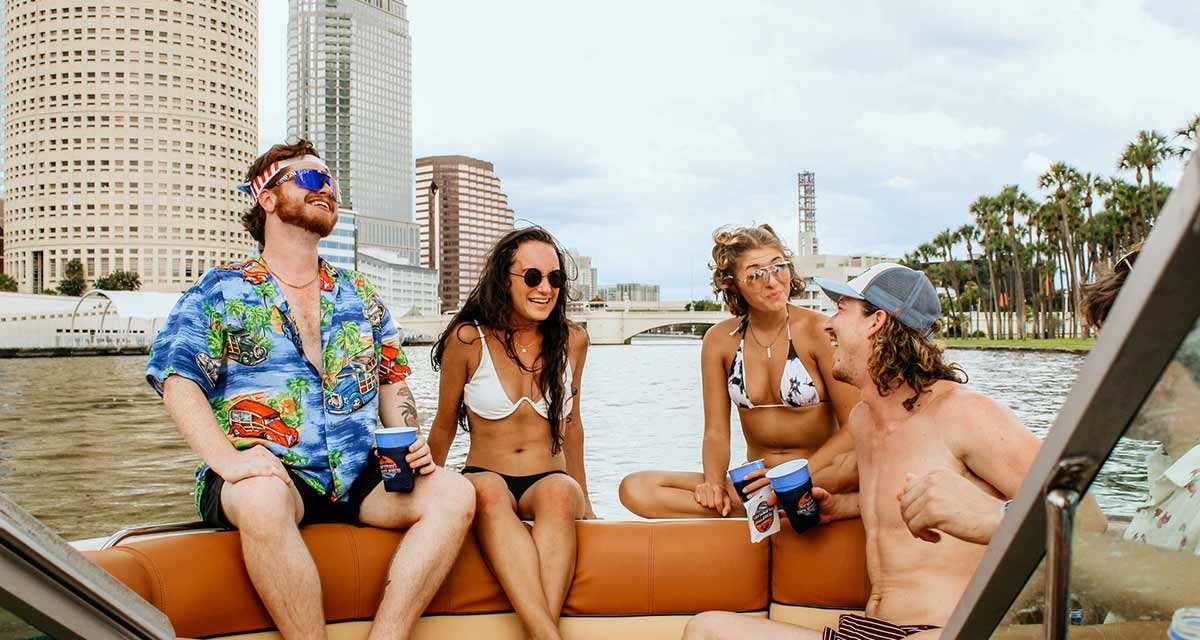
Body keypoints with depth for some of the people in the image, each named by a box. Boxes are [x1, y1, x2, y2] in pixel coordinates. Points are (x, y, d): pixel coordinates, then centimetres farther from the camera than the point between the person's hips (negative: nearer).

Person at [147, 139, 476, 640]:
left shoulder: (360, 296, 20)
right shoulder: (221, 292, 5)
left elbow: (393, 383, 21)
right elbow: (179, 380, -8)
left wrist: (411, 445, 0)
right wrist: (225, 457, -25)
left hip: (358, 480, 4)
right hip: (265, 475, -4)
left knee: (453, 494, -20)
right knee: (263, 500, -39)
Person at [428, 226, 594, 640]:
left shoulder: (572, 340, 5)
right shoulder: (468, 339, -3)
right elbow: (444, 427, 9)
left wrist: (584, 501, 21)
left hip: (548, 482, 2)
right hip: (486, 478, -2)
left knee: (561, 493, -35)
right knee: (488, 491, -38)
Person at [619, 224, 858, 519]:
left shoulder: (817, 330, -6)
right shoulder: (720, 340, 5)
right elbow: (716, 433, 5)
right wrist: (715, 483, -16)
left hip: (818, 481, -4)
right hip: (752, 481, 5)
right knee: (634, 489, -17)